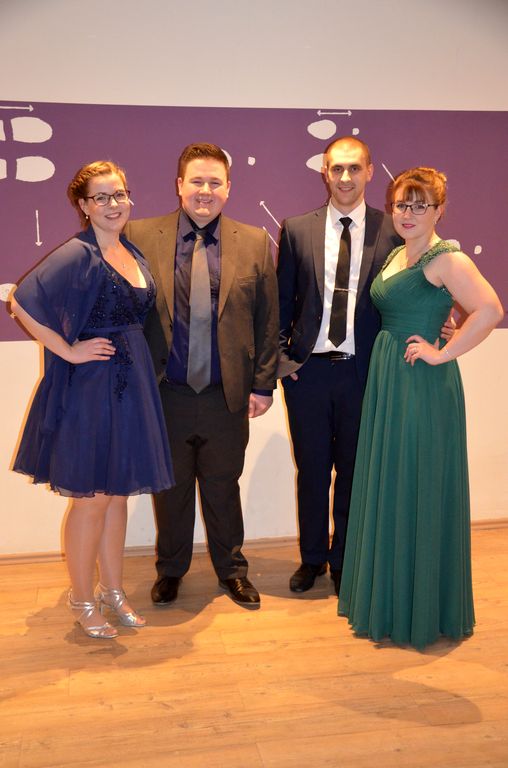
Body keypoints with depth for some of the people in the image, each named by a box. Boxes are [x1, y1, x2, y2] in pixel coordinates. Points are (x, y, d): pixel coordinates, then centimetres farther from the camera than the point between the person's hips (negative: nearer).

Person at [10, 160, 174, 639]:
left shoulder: (133, 253, 9)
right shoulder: (78, 254, -13)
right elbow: (23, 302, -21)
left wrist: (132, 356, 9)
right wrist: (68, 350, -17)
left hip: (131, 385, 7)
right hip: (89, 388, -7)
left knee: (118, 494, 15)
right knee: (91, 500, 4)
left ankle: (112, 590, 31)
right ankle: (83, 602, 22)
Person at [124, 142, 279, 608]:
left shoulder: (254, 243, 2)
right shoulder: (140, 237, -1)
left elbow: (268, 320, 3)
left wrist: (263, 384, 0)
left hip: (228, 395, 0)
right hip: (164, 393, 0)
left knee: (223, 486, 14)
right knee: (170, 487, 16)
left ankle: (231, 569, 36)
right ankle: (170, 569, 38)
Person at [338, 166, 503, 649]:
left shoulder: (446, 259, -13)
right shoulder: (395, 256, 14)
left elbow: (489, 310, -26)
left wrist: (442, 353, -20)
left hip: (423, 385, -9)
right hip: (387, 380, 9)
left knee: (419, 491, 1)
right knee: (387, 488, 15)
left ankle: (424, 609, 19)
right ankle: (387, 596, 32)